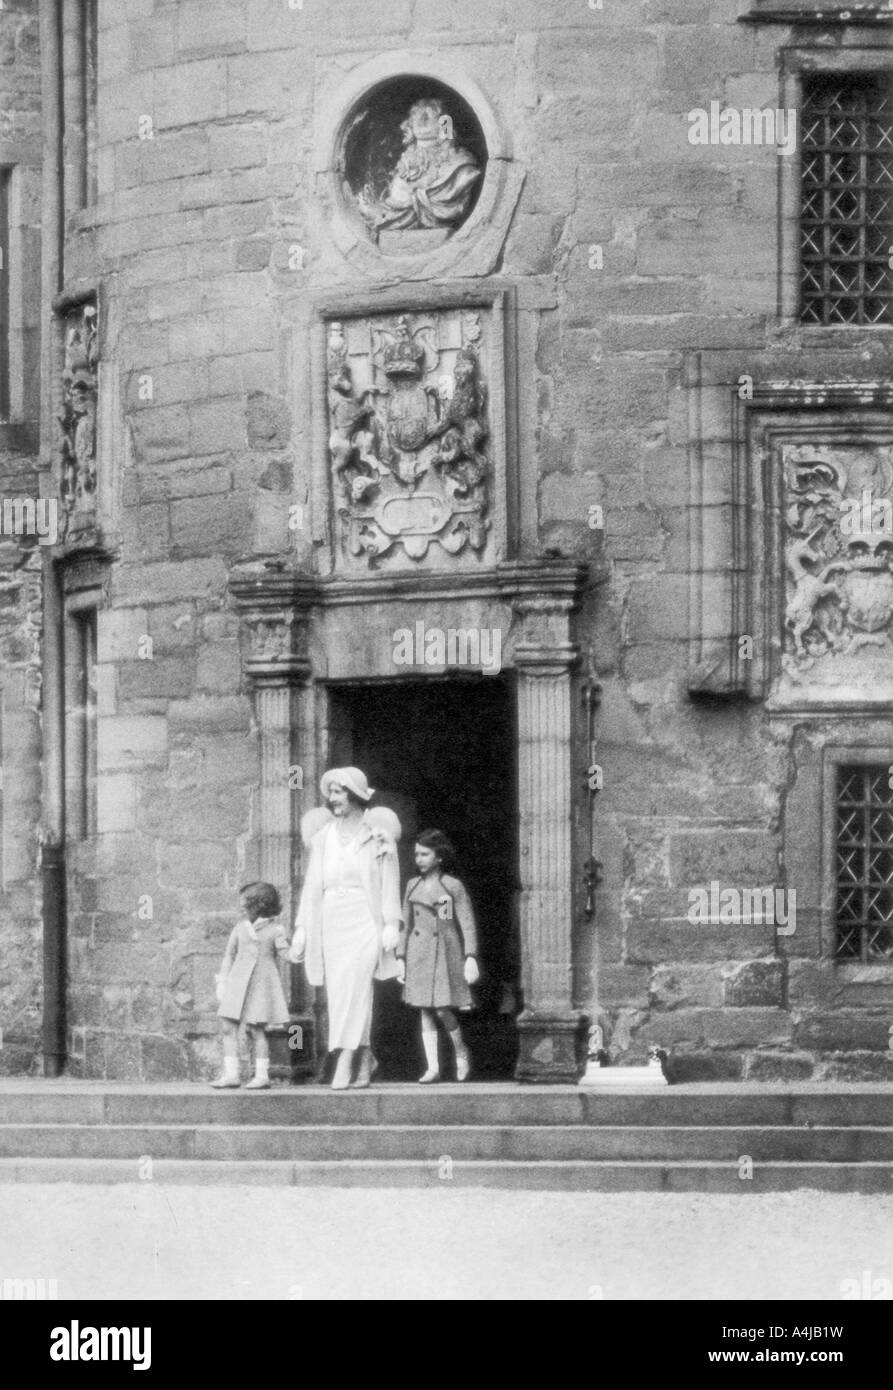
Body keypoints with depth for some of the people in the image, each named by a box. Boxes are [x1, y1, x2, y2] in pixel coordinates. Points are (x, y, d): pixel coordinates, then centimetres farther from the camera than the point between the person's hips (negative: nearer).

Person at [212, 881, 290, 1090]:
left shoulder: (275, 929, 2)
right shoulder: (240, 928, 10)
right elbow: (229, 955, 15)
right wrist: (222, 981, 11)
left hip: (262, 983, -4)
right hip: (238, 982, 4)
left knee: (257, 1030, -4)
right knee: (228, 1026, -3)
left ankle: (262, 1076, 3)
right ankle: (231, 1074, 2)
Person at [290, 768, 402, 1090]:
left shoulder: (378, 834, 1)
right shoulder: (323, 836, 13)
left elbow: (390, 882, -1)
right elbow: (312, 885, 13)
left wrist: (392, 924, -10)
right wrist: (301, 929, 8)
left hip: (364, 921, -5)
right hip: (331, 921, 5)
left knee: (353, 989, -17)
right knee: (339, 994, 3)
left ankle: (344, 1064, -23)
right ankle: (365, 1060, 17)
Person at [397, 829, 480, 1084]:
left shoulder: (454, 887, -2)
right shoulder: (412, 886, 10)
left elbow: (468, 925, -4)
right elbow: (406, 925, 14)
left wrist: (471, 959, -12)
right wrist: (400, 959, 10)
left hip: (445, 954, -4)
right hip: (419, 955, 4)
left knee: (443, 1010, -10)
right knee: (425, 1011, 1)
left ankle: (461, 1052, 16)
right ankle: (432, 1067, 4)